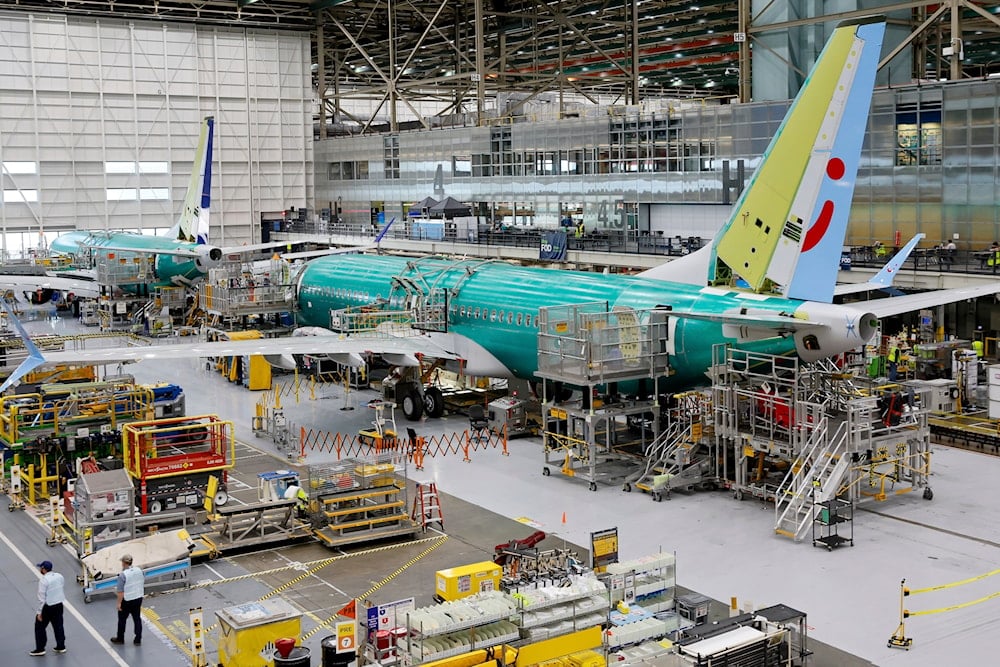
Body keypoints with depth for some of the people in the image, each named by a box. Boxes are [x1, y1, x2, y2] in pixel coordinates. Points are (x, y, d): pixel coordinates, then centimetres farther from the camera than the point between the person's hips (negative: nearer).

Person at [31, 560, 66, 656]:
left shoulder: (43, 580, -20)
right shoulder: (59, 576, 0)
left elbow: (42, 598, -19)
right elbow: (64, 591, 10)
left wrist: (39, 612, -13)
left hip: (47, 607, -6)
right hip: (59, 605, 6)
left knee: (40, 627, 10)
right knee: (58, 626, 16)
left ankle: (40, 649, 14)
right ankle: (61, 646, 23)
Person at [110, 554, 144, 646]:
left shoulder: (123, 575, -22)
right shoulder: (139, 570, -4)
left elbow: (121, 592, -21)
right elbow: (143, 583, 8)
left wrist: (119, 603, -12)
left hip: (127, 600, -5)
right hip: (138, 598, 5)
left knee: (122, 619, 14)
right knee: (137, 618, 13)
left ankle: (120, 639, 29)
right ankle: (138, 639, 17)